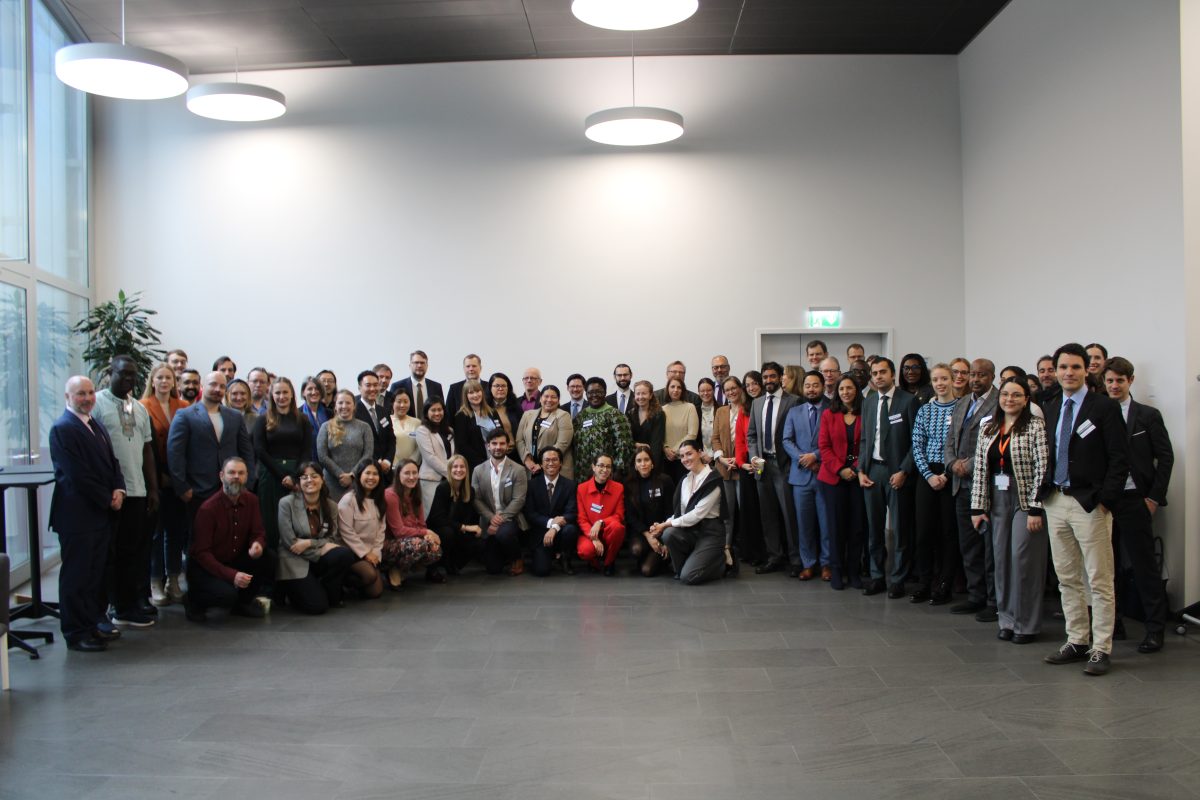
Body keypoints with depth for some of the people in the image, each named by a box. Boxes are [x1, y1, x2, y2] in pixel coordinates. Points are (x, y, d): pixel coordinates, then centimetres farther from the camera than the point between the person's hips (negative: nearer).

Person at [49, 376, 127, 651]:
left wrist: (118, 489, -2)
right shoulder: (62, 428, -13)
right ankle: (76, 633, 9)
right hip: (78, 513, -8)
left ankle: (94, 622, 26)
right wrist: (107, 499, -12)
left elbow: (111, 461, 16)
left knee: (97, 571, 15)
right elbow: (78, 474, -18)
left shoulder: (96, 425, 15)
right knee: (76, 574, 1)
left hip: (102, 512, 8)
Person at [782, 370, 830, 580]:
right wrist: (803, 459, -9)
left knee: (826, 520, 2)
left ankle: (826, 563, 13)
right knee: (804, 521, 5)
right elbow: (787, 441, 5)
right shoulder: (794, 412, 12)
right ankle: (808, 563, 14)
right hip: (801, 475, 3)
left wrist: (815, 456, -14)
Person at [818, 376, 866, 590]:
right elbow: (824, 446, 1)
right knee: (836, 526, 2)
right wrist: (840, 469, -9)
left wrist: (858, 468, -9)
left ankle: (854, 572, 12)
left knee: (857, 525, 2)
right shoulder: (828, 415, 5)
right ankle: (836, 572, 12)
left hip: (858, 476, 0)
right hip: (833, 477, 0)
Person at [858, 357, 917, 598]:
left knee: (901, 529, 2)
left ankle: (897, 580, 11)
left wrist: (904, 471, -13)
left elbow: (916, 441, -7)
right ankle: (877, 576, 19)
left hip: (897, 472, -4)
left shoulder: (908, 401, -4)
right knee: (874, 528, 9)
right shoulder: (868, 402, 12)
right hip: (872, 471, 5)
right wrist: (861, 470, 5)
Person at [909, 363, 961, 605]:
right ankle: (924, 584, 14)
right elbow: (917, 447, 5)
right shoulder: (924, 411, 8)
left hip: (952, 476, -3)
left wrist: (947, 474, -10)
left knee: (949, 531, 2)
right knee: (924, 530, 3)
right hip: (927, 475, 3)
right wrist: (929, 475, -7)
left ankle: (945, 586, 12)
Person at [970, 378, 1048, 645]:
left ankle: (1027, 624, 8)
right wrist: (978, 507, 4)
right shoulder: (988, 428, 10)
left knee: (1023, 558, -5)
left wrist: (1036, 508, -15)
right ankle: (1007, 620, 18)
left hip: (1025, 500, -5)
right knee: (1002, 559, 7)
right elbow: (980, 469, 8)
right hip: (997, 500, 5)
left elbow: (1042, 469, -11)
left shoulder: (1035, 427, -6)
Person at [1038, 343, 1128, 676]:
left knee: (1099, 581, 0)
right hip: (1056, 502, 6)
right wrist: (1044, 493, 6)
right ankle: (1076, 641, 23)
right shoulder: (1050, 410, 12)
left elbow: (1120, 458, -9)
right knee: (1067, 579, 13)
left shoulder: (1105, 407, -6)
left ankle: (1101, 649, 8)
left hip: (1090, 504, -6)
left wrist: (1106, 500, -14)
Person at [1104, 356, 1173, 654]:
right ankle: (1112, 621, 21)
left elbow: (1166, 457, 0)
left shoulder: (1148, 415, 1)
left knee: (1144, 565, 1)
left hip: (1134, 500, -2)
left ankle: (1155, 628, 9)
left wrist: (1154, 497, -5)